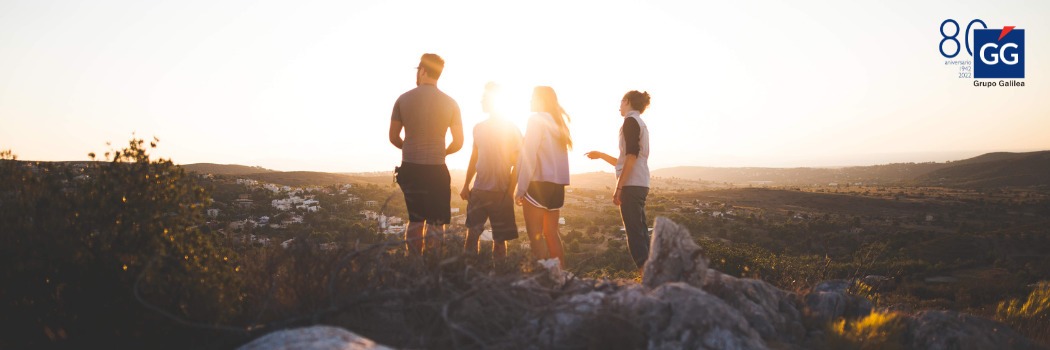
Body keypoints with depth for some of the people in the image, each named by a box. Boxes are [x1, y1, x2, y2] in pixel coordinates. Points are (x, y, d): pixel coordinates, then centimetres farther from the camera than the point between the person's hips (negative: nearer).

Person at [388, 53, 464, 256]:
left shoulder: (404, 99, 0)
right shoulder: (450, 103, -2)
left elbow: (393, 138, 5)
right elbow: (458, 143, 2)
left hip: (409, 169, 2)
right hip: (436, 170, -2)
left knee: (415, 219, 15)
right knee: (435, 222, 5)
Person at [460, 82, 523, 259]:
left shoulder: (511, 129, -2)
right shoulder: (479, 128, 11)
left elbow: (517, 163, -2)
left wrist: (511, 190, -9)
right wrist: (466, 186, 12)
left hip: (501, 192, -4)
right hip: (478, 190, 4)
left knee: (499, 239, 3)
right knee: (472, 233, 3)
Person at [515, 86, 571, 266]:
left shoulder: (536, 120, -5)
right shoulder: (558, 123, 17)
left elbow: (529, 156, -11)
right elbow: (557, 156, 12)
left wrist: (521, 188, -10)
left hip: (539, 183, -7)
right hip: (557, 184, 8)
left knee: (535, 234, -5)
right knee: (551, 233, 13)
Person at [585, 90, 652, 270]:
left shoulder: (631, 121, -6)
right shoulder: (640, 123, 23)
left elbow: (631, 156, -17)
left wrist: (619, 187, -18)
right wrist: (601, 155, 32)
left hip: (631, 185, -9)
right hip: (639, 185, 9)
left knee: (635, 233, -11)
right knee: (640, 231, 9)